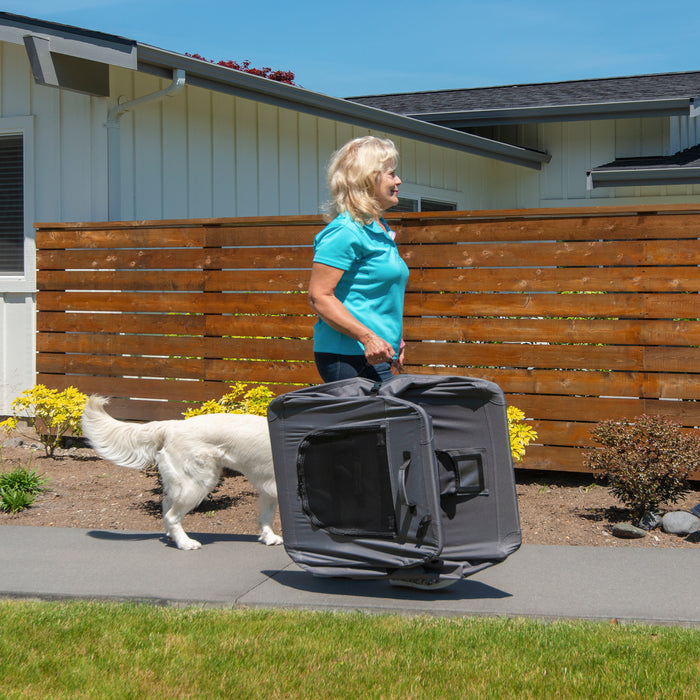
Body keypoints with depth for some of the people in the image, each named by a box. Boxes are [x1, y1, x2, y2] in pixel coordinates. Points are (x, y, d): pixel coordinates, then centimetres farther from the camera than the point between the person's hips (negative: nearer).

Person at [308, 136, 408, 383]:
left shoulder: (382, 230, 19)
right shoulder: (346, 231, -12)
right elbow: (319, 297, -17)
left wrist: (393, 339, 26)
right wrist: (368, 337, -23)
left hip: (376, 355, 9)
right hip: (347, 356, -9)